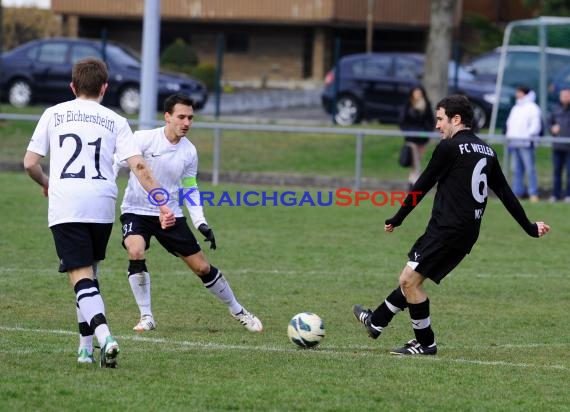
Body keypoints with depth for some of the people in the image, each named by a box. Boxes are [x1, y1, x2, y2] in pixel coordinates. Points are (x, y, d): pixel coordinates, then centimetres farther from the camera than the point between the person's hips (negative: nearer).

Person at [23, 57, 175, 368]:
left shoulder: (54, 114, 10)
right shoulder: (114, 121, 11)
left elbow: (30, 164, 9)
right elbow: (139, 166, 0)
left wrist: (46, 184, 30)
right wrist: (162, 204, 0)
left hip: (64, 203, -2)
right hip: (102, 203, 2)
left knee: (81, 276, -7)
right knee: (89, 272, 21)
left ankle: (104, 336, -30)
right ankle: (86, 347, 21)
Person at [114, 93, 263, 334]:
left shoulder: (189, 152, 0)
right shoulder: (144, 139, -14)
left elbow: (190, 190, 10)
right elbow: (116, 163, -12)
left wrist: (201, 224, 1)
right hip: (136, 212, -3)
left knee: (202, 267, 4)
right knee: (135, 253, -31)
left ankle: (238, 311, 24)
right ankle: (146, 317, -17)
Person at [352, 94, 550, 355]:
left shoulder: (449, 147, -9)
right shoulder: (487, 152, 14)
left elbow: (423, 186, -6)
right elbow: (506, 194, 15)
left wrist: (396, 220, 2)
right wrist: (530, 228, 21)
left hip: (446, 228, -9)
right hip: (468, 234, 9)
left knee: (409, 280, -3)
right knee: (412, 279, 18)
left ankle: (425, 343, 2)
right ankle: (376, 322, 28)